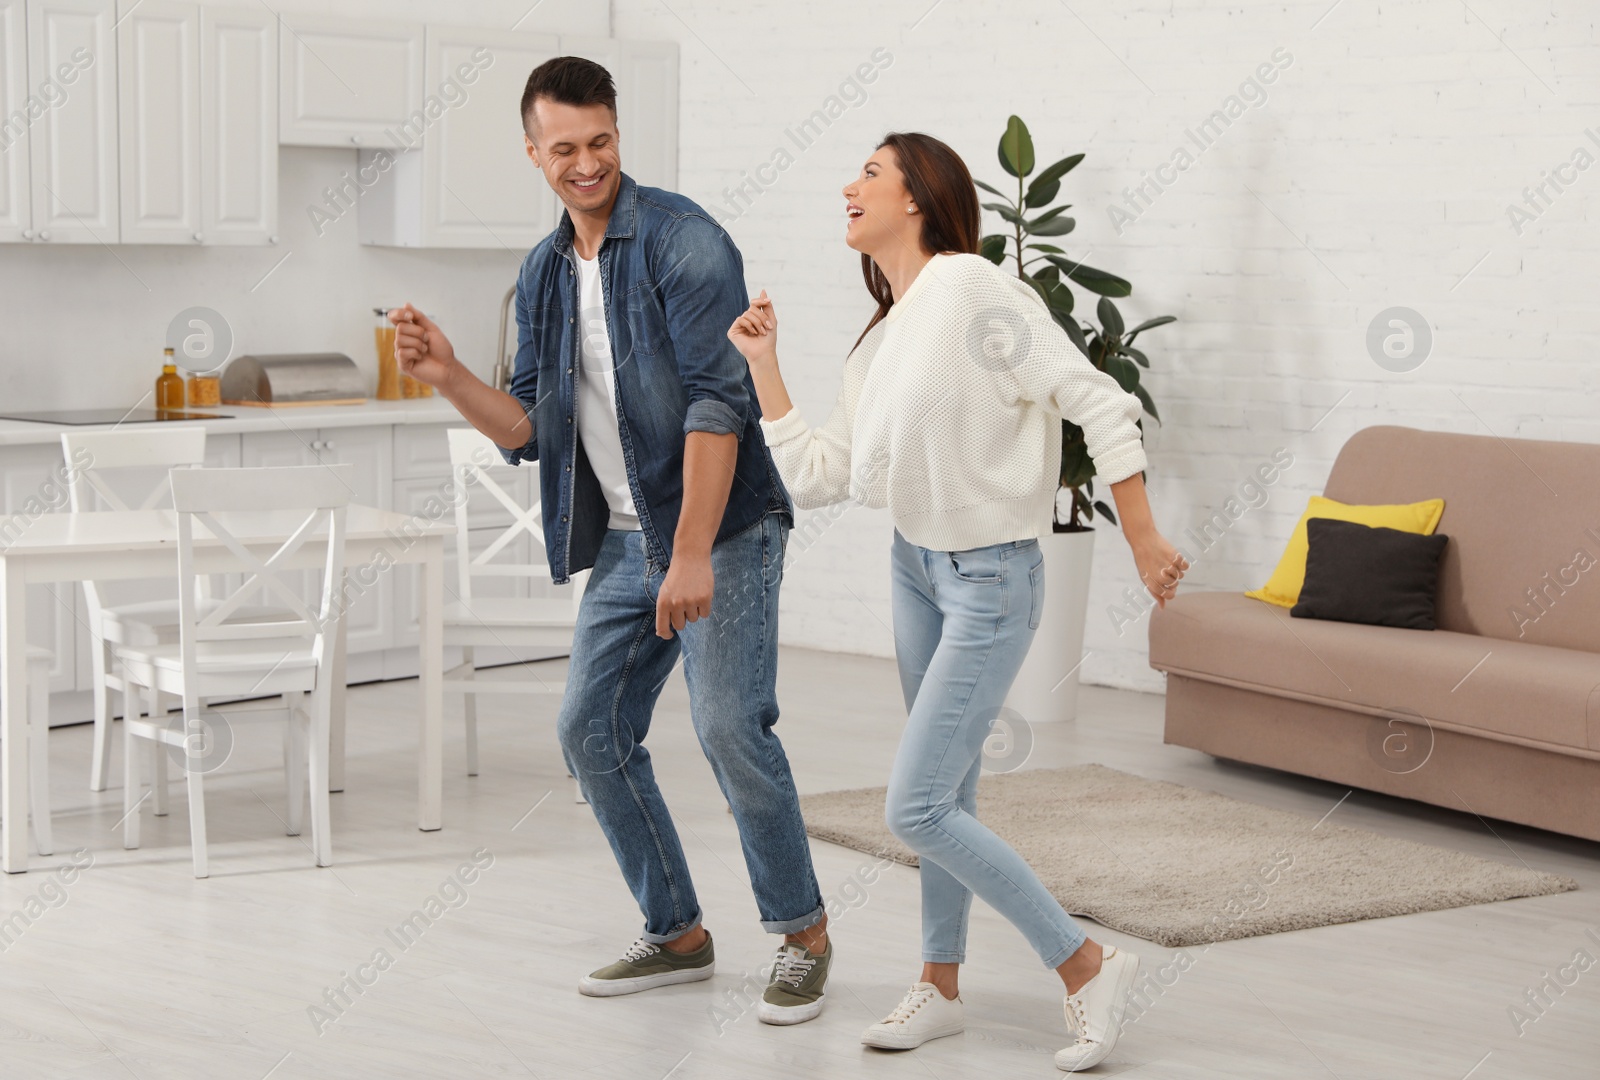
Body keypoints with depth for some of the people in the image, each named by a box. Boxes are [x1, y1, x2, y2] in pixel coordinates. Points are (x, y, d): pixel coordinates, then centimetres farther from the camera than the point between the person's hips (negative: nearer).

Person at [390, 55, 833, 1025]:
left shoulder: (682, 241, -13)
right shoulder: (543, 275, 10)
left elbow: (717, 404, -20)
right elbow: (530, 431, 10)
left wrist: (692, 556, -26)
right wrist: (448, 376, -8)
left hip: (722, 529, -8)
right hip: (624, 539, 8)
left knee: (730, 724, -17)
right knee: (593, 730, 7)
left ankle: (803, 933, 1)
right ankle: (678, 935, 21)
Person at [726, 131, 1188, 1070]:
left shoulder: (973, 291, -18)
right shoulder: (879, 344, 8)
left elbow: (1097, 402, -20)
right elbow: (818, 476, 7)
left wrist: (1143, 539, -20)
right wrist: (764, 367, 9)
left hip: (991, 579, -8)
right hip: (917, 566, 8)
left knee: (916, 808, -10)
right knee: (949, 790, 16)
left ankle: (1091, 966, 2)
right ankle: (942, 987, 28)